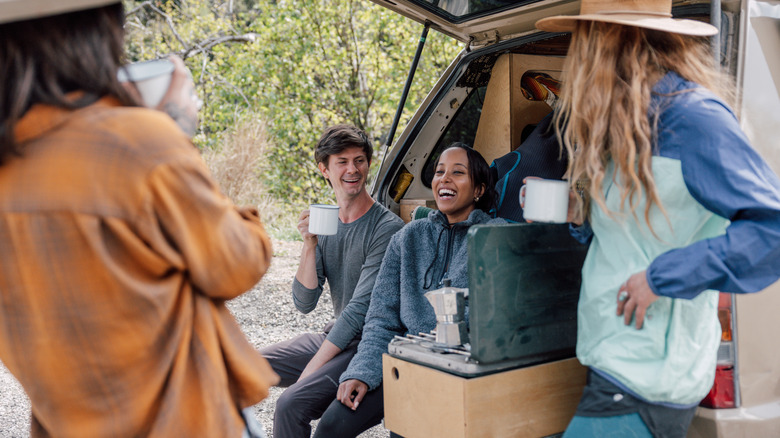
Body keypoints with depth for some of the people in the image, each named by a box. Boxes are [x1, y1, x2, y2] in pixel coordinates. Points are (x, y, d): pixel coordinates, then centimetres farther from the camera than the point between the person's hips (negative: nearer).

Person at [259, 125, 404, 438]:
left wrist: (310, 371, -20)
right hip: (333, 337, 7)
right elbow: (304, 303, 0)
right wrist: (310, 244, -15)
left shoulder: (387, 228, -15)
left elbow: (361, 307, -19)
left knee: (291, 403, -25)